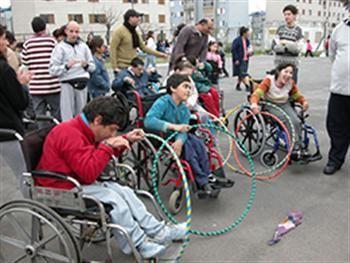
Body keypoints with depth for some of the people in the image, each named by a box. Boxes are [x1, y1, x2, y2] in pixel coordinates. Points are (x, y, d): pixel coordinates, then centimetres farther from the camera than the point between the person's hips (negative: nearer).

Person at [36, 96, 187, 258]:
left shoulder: (83, 130, 6)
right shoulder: (69, 134, -27)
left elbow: (106, 154, 18)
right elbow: (88, 173, -31)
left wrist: (126, 140, 5)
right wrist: (107, 146, -26)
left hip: (79, 182, 10)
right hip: (63, 190, -10)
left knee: (124, 191, 0)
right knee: (113, 199, -23)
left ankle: (158, 232, 3)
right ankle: (139, 245, -8)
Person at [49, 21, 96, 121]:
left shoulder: (83, 46, 12)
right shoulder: (60, 47, 1)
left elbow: (93, 66, 16)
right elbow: (52, 70, -6)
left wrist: (86, 65, -5)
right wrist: (66, 66, -20)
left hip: (82, 83, 4)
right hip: (67, 84, -3)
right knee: (67, 117, -4)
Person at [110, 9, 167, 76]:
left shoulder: (135, 32, 13)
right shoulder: (119, 31, -9)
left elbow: (143, 47, 17)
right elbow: (113, 49, -12)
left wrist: (158, 54, 11)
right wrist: (115, 67, -17)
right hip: (122, 67, -7)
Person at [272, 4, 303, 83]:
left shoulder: (298, 30, 2)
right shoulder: (280, 29, 9)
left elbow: (298, 48, -7)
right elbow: (274, 46, -2)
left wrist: (286, 43, -17)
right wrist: (289, 48, -12)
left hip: (292, 63, -2)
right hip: (279, 63, 2)